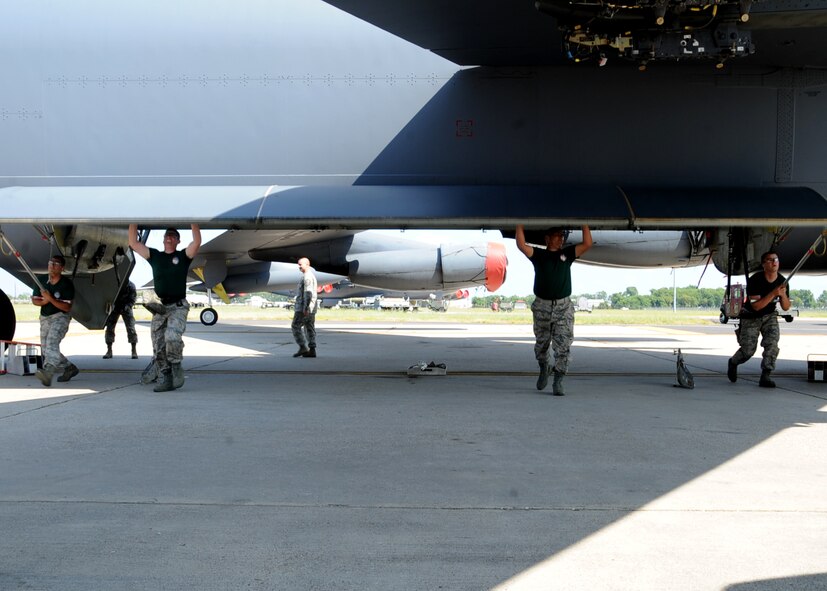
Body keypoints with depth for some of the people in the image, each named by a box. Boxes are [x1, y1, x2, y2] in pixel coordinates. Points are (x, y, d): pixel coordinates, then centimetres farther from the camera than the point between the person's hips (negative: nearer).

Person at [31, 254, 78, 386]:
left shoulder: (67, 284, -14)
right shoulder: (42, 281, 0)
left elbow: (67, 307, -18)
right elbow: (34, 300, 7)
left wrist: (51, 299, -30)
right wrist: (43, 301, -16)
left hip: (60, 317, -7)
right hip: (45, 318, 7)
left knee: (52, 343, -29)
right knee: (46, 349, 9)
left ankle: (48, 372, -48)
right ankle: (70, 368, 26)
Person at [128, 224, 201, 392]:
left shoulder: (183, 256, 4)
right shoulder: (154, 255, 13)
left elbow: (197, 242, -12)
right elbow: (133, 243, 9)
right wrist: (133, 222, 4)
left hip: (178, 307, -4)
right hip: (159, 307, 4)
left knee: (172, 336, -27)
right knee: (158, 347, 0)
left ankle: (176, 366, -4)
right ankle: (165, 380, 7)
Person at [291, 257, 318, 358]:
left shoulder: (307, 276, -12)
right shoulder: (312, 275, 20)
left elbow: (308, 293, -21)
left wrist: (305, 307, -24)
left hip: (304, 308, -10)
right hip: (311, 308, 10)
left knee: (296, 326, -4)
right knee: (310, 328, 7)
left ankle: (303, 347, -9)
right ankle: (312, 350, 3)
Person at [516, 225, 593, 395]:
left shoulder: (567, 254, 10)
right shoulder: (538, 255, 4)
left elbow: (587, 244, 2)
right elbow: (521, 245, -11)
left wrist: (584, 224, 3)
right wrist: (520, 225, -8)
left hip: (563, 306, 0)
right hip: (542, 306, 0)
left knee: (563, 346, -8)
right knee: (541, 343, 13)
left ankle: (558, 382, -6)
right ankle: (544, 369, 40)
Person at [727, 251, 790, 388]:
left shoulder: (783, 282, -7)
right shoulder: (755, 280, -23)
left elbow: (786, 308, -2)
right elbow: (756, 306, -27)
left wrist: (783, 295, -23)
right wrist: (773, 294, -36)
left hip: (770, 316, 3)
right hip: (751, 317, -3)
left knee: (772, 343, -22)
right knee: (748, 350, -4)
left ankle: (765, 376, -15)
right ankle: (733, 363, 30)